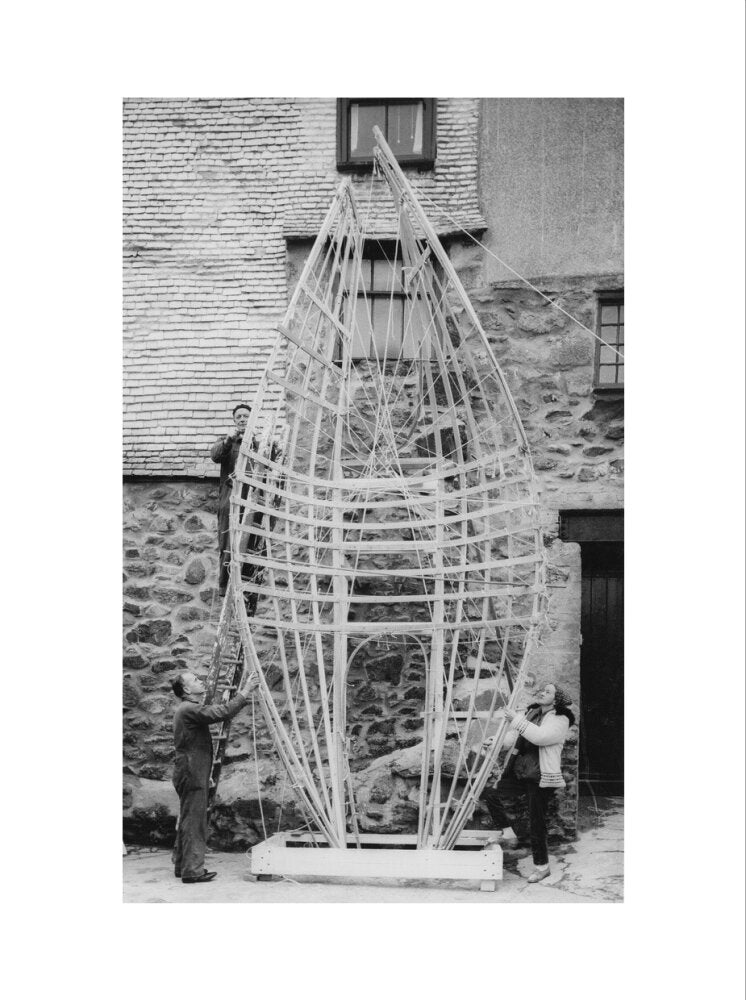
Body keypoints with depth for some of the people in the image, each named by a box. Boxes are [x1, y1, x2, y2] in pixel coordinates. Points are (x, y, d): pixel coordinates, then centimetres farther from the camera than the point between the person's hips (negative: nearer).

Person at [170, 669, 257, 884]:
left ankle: (182, 865, 21)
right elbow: (221, 713, -25)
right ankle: (192, 869, -7)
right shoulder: (189, 709, -16)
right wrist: (244, 693, -21)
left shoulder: (189, 709, 19)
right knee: (193, 822, -8)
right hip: (191, 774, -11)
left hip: (190, 775, 11)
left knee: (188, 822, 15)